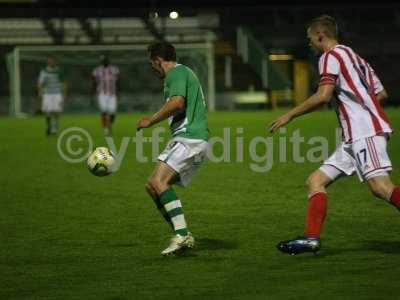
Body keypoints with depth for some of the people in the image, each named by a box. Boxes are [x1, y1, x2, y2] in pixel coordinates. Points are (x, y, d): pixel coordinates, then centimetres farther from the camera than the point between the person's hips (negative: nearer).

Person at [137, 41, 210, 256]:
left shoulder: (177, 73, -5)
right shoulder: (185, 73, 27)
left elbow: (177, 102, -22)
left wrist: (150, 121, -14)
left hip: (188, 138, -11)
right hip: (197, 139, 11)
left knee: (158, 181, -23)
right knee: (152, 186, 9)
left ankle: (182, 235, -31)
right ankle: (182, 237, 4)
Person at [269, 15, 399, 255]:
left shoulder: (331, 56, -2)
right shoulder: (357, 58, 25)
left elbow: (323, 96, -14)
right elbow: (381, 93, 24)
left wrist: (290, 116, -6)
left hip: (366, 130, -10)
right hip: (355, 137, 10)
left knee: (380, 186, -23)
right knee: (316, 180, 6)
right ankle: (312, 238, -1)